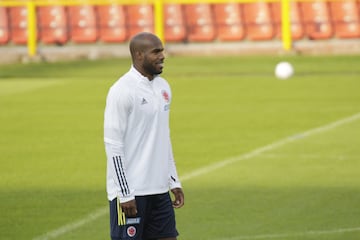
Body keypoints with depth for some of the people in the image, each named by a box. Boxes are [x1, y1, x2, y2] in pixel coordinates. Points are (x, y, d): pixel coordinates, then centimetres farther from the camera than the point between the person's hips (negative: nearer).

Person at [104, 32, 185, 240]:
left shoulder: (163, 87, 11)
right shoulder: (122, 91, -13)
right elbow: (113, 145, -15)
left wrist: (174, 181, 16)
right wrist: (125, 194, -17)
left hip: (159, 189, 8)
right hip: (131, 191, -8)